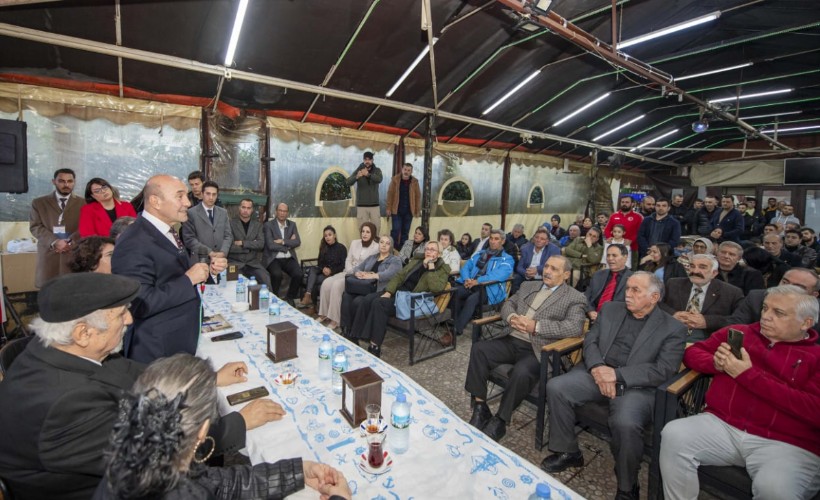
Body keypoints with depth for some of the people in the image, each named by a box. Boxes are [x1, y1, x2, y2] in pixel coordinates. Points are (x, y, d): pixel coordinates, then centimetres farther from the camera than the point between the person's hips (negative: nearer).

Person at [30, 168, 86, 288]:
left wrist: (70, 242, -13)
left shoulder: (83, 203, 10)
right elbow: (35, 226, 5)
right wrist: (54, 242, -12)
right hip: (48, 253, 2)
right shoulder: (39, 203, 14)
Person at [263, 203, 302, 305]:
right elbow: (271, 245, -13)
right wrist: (289, 244, -7)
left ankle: (289, 298, 3)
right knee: (277, 274, -32)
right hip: (273, 258, -3)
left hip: (289, 258, 3)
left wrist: (283, 241, -14)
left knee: (298, 274, -22)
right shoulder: (268, 225, -2)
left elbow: (298, 242, -3)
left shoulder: (292, 224, 10)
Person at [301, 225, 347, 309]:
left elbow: (343, 265, -6)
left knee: (314, 279, -28)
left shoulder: (342, 248, -1)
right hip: (323, 271, 5)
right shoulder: (323, 248, 14)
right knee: (312, 269, -28)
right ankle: (308, 295, -41)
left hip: (335, 273, -4)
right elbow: (320, 263, 10)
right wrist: (323, 268, -13)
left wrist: (331, 270, -19)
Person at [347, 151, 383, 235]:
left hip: (374, 204, 1)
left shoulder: (377, 170, 4)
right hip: (361, 205, -1)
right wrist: (357, 177, -33)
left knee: (377, 226, 4)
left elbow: (379, 179, -18)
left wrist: (368, 174, -38)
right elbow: (348, 182, -12)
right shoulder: (358, 170, 2)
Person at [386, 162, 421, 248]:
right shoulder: (395, 179, -3)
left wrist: (418, 210, 0)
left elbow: (418, 196, 3)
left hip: (409, 211, 2)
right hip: (396, 210, -2)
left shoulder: (414, 181, 2)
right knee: (396, 229, -5)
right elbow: (390, 194, -2)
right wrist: (389, 208, -6)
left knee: (405, 231, 8)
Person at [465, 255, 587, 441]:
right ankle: (480, 408, -9)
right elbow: (508, 304, 19)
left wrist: (536, 326, -21)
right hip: (511, 341, 5)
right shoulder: (528, 285, 20)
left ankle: (500, 421, -10)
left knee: (521, 372, -34)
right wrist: (512, 317, -7)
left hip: (537, 350, -5)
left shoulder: (575, 298, 3)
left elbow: (575, 327, -12)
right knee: (478, 348, -20)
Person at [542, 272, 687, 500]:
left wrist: (617, 374, -19)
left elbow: (663, 370, -10)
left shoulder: (673, 328, 0)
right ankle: (568, 452, 5)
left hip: (636, 385, -4)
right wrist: (597, 367, -14)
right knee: (555, 387, -19)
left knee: (625, 423, -33)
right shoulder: (610, 309, 12)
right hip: (597, 372, 4)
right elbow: (590, 340, 7)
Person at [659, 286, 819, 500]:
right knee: (674, 435, -24)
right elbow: (692, 352, 19)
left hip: (786, 444, -2)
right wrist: (716, 363, -3)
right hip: (721, 425, 3)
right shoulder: (738, 332, 14)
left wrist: (749, 375, -12)